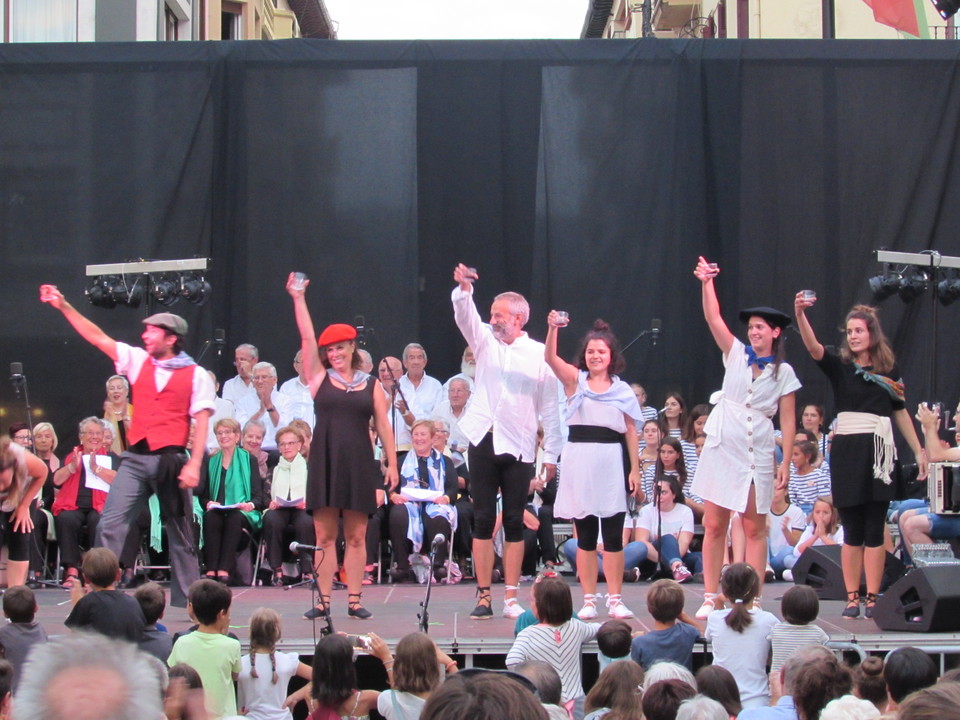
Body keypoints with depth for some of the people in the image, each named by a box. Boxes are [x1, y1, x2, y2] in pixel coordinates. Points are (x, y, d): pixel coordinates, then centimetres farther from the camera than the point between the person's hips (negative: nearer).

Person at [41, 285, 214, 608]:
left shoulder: (196, 375, -1)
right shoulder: (138, 360, 10)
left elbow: (201, 421, -5)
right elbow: (97, 337, 9)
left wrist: (194, 464, -15)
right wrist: (63, 306, 3)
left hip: (171, 460, -3)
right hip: (135, 458, 3)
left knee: (181, 533, 6)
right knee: (109, 525, -8)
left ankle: (186, 600, 14)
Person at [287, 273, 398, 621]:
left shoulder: (371, 385, 9)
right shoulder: (320, 377, 8)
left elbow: (383, 425, 8)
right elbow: (307, 337, 1)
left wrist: (392, 463, 2)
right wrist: (298, 298, -3)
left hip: (359, 464, 0)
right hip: (324, 462, 0)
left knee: (356, 536, 1)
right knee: (324, 535, 1)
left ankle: (354, 600, 5)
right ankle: (324, 600, 4)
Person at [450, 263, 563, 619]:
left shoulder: (539, 354, 0)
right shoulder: (485, 340, 8)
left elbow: (550, 407, 1)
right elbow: (465, 315, -10)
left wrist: (551, 454, -1)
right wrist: (464, 288, -30)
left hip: (518, 448, -2)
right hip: (483, 441, 2)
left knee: (514, 522, 3)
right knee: (483, 520, 3)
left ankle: (511, 598, 8)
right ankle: (484, 596, 6)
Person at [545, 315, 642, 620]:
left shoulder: (623, 390, 8)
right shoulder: (575, 380, 6)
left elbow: (631, 431, 7)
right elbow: (551, 358, -11)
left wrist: (635, 470, 0)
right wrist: (553, 328, -28)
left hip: (612, 462, 0)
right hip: (580, 460, 0)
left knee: (613, 534, 1)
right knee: (585, 534, 4)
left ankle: (615, 600, 7)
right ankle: (589, 600, 9)